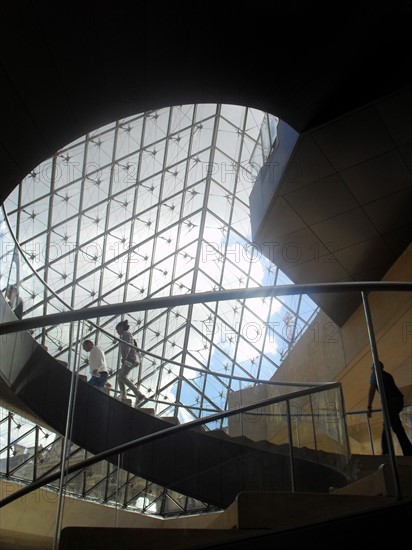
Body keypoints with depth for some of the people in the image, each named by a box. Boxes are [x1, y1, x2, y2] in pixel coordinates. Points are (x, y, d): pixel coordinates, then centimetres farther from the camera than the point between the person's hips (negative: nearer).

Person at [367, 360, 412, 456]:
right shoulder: (387, 375, 31)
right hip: (398, 400, 8)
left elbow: (372, 390, 1)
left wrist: (369, 407, -1)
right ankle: (385, 451, 19)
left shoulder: (375, 373, 10)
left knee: (397, 427, -12)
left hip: (391, 401, -8)